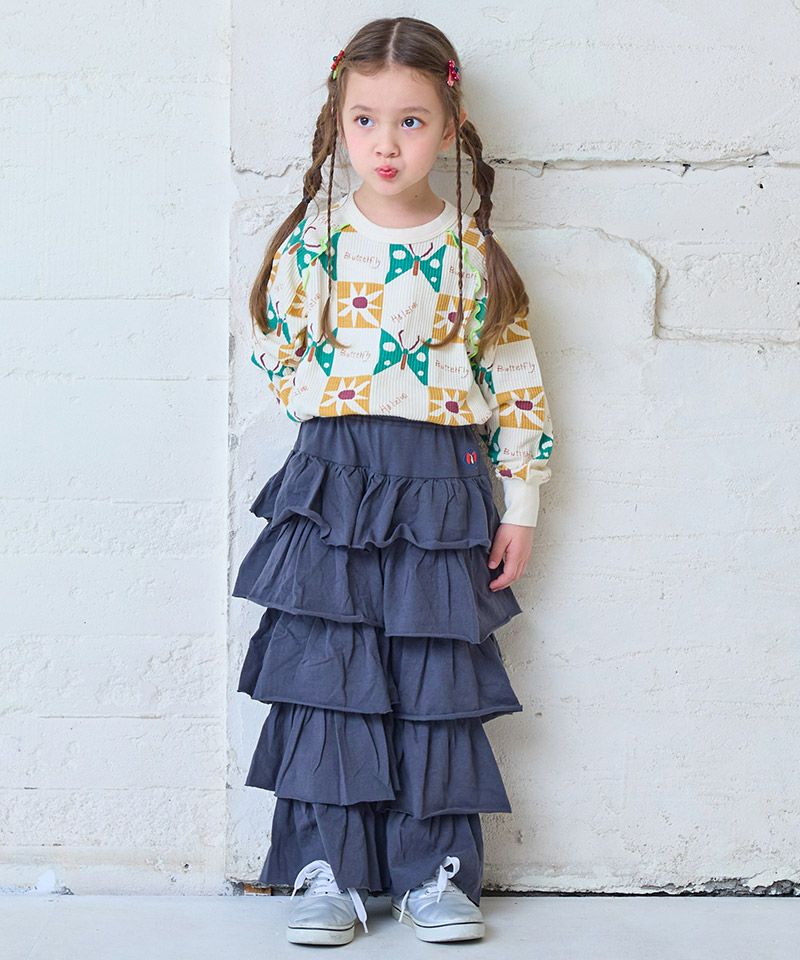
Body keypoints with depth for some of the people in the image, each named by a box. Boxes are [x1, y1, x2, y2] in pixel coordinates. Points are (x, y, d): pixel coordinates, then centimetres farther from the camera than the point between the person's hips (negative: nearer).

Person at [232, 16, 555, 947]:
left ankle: (433, 870, 16)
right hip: (328, 488, 0)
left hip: (440, 492, 0)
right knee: (327, 676, 1)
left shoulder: (473, 251, 1)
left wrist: (519, 508, 2)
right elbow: (275, 354, 10)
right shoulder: (312, 238, 2)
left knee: (435, 681, 4)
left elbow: (517, 384, 4)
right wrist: (346, 416, 0)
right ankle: (327, 869, 12)